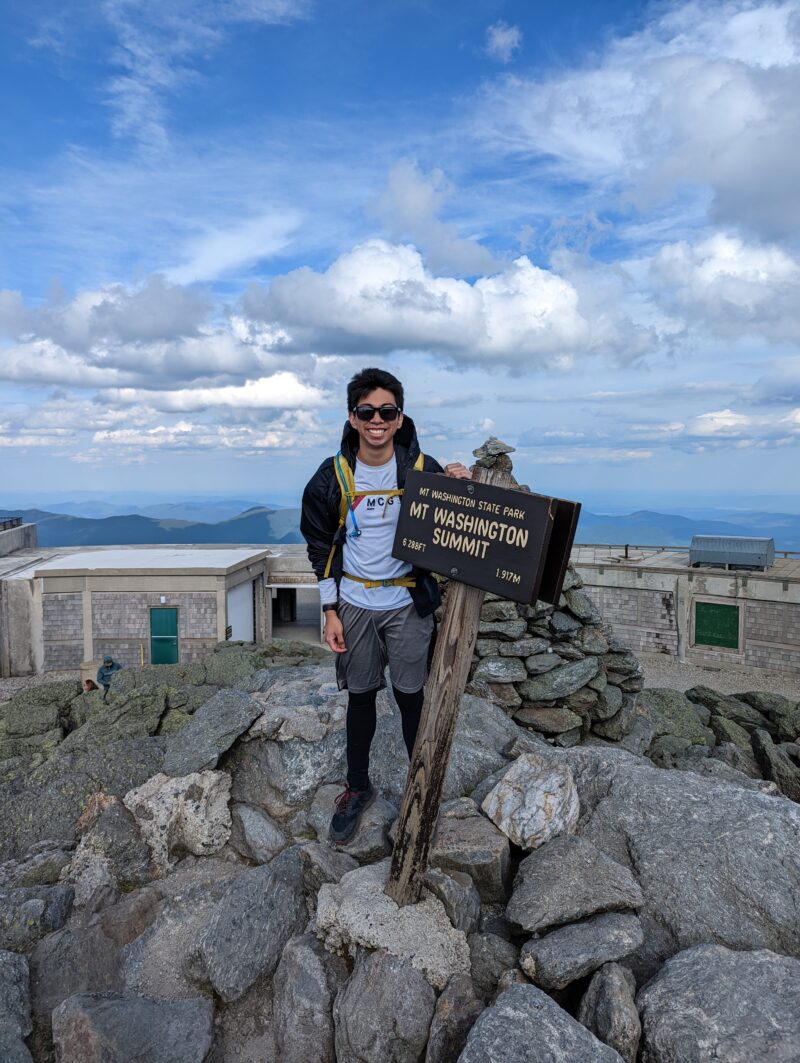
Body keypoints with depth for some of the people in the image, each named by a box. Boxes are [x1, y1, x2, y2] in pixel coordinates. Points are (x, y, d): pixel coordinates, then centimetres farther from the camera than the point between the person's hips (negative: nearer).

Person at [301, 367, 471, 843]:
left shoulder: (424, 470, -9)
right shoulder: (333, 475, -6)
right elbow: (321, 545, 3)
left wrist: (461, 489, -18)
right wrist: (330, 611, 0)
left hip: (408, 604, -1)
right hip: (355, 605, 1)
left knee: (412, 696, 8)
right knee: (360, 697, 13)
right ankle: (358, 788, 33)